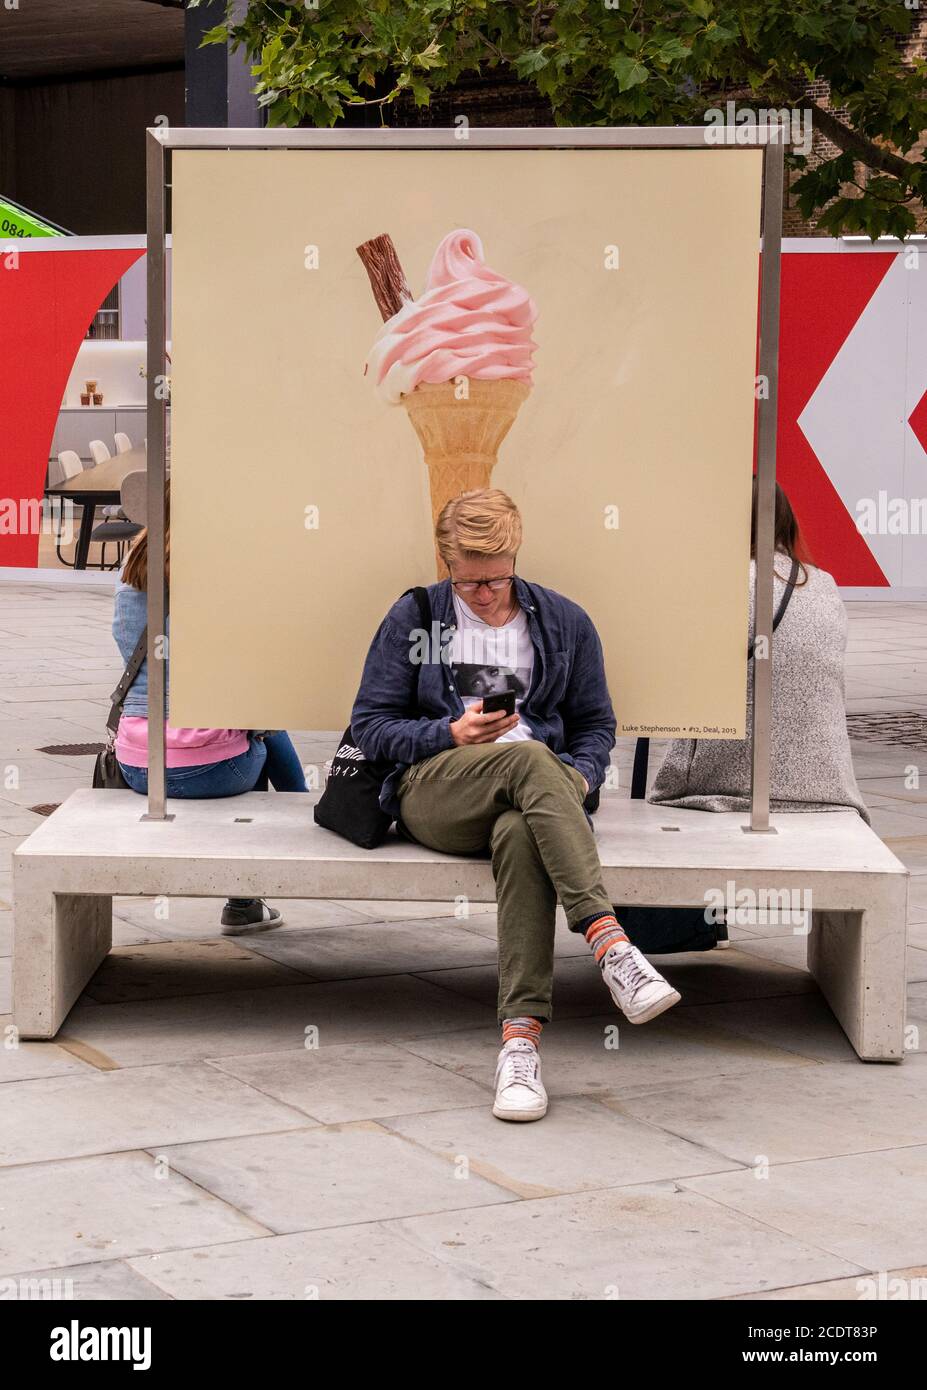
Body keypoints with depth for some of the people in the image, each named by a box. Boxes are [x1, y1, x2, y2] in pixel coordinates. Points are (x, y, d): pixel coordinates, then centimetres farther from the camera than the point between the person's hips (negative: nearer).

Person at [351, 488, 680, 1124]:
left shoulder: (566, 623, 17)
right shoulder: (413, 617, 13)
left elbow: (596, 725, 20)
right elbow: (371, 726, 8)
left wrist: (577, 779, -3)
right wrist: (454, 734, -9)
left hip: (534, 793, 1)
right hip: (433, 792, -1)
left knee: (520, 835, -40)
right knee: (528, 756, -37)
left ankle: (521, 1036, -47)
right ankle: (610, 945, -50)